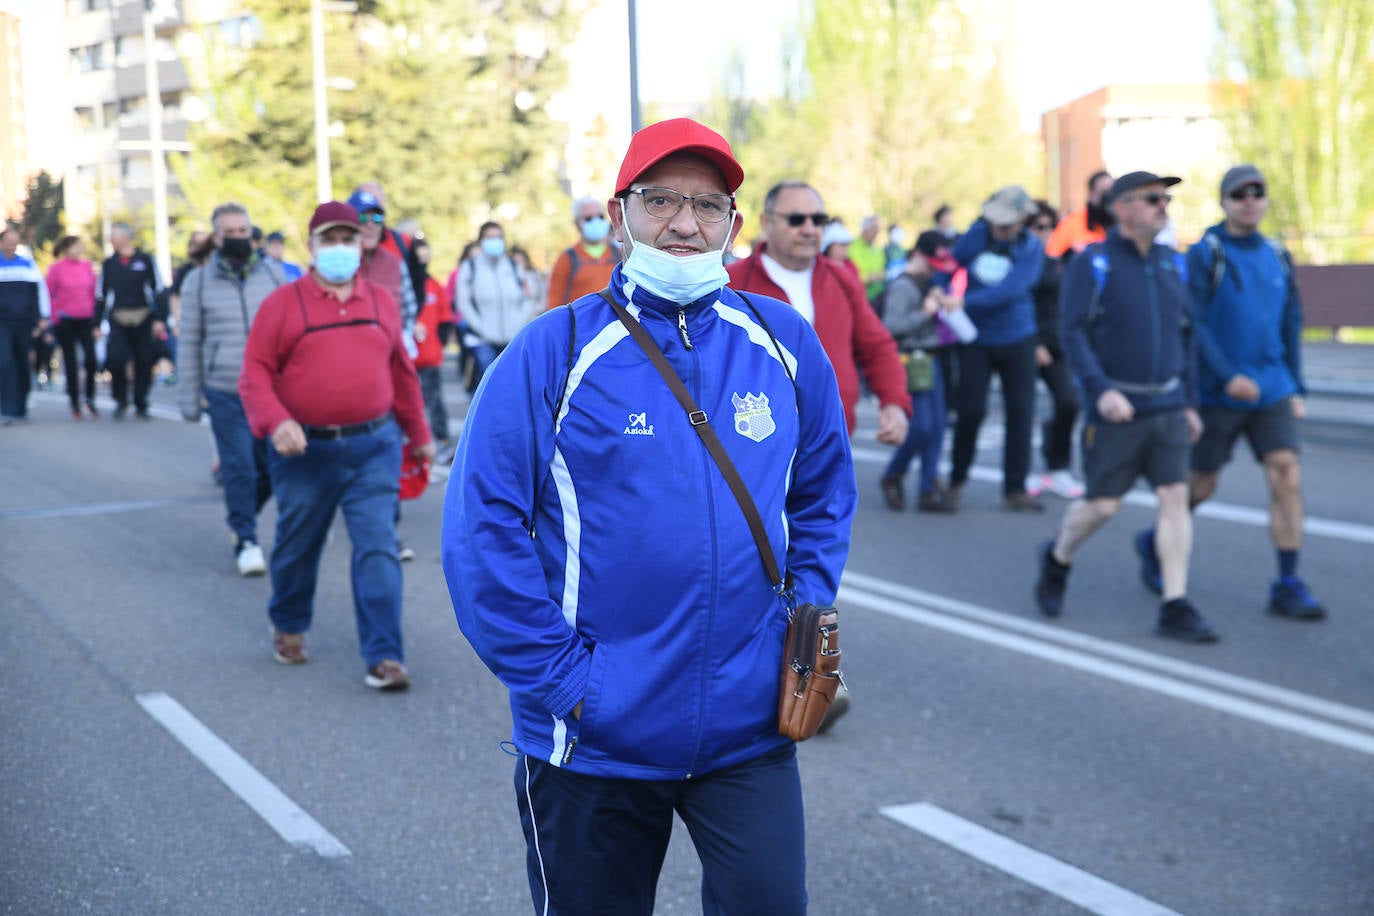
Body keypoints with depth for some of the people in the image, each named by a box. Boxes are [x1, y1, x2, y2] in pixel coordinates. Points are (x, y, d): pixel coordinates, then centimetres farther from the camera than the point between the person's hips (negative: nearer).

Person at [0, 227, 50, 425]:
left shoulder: (27, 264, 10)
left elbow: (40, 289, 10)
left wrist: (43, 317, 4)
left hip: (24, 323, 2)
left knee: (22, 366, 7)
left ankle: (21, 410, 17)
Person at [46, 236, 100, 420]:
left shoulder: (87, 266, 4)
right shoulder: (56, 268, -4)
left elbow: (93, 293, 9)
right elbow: (49, 294, 0)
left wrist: (94, 318, 7)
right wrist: (54, 318, -2)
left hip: (86, 320, 2)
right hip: (65, 321, -2)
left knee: (91, 359, -11)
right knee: (70, 363, 4)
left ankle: (90, 399, 7)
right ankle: (75, 405, 13)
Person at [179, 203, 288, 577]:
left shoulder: (273, 273, 5)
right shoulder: (198, 281, 4)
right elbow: (190, 342, 9)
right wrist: (190, 398, 7)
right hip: (225, 393, -1)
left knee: (272, 468, 6)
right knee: (239, 469, -4)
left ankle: (243, 515, 32)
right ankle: (246, 540, 10)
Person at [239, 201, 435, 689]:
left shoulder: (381, 301, 9)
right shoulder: (282, 303, -2)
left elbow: (401, 372, 17)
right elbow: (255, 374, -6)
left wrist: (419, 435, 21)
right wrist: (275, 423, -22)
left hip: (373, 447, 1)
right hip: (306, 451, -1)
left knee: (378, 547, -8)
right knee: (297, 546, 14)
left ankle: (383, 656, -7)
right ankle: (289, 628, 40)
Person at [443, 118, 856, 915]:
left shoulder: (784, 344, 3)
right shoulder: (555, 352, -7)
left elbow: (825, 496, 15)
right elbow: (482, 527, -10)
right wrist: (561, 676, -13)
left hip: (749, 729, 2)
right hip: (594, 741, -2)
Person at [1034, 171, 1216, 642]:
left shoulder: (1173, 265, 11)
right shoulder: (1092, 264, -6)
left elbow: (1186, 336, 17)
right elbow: (1074, 334, -12)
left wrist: (1189, 403, 15)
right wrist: (1100, 390, -24)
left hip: (1168, 406, 5)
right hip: (1116, 410, -4)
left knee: (1175, 497, -4)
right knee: (1102, 504, 1)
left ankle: (1176, 608, -1)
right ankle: (1057, 559, 31)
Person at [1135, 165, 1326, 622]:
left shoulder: (1278, 257, 9)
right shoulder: (1204, 255, -8)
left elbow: (1291, 324, 15)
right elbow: (1192, 324, -15)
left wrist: (1296, 388, 14)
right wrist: (1228, 376, -22)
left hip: (1272, 391, 4)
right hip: (1217, 394, -4)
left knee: (1287, 477, -8)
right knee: (1201, 485, 7)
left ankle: (1288, 587, -3)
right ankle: (1155, 544, 34)